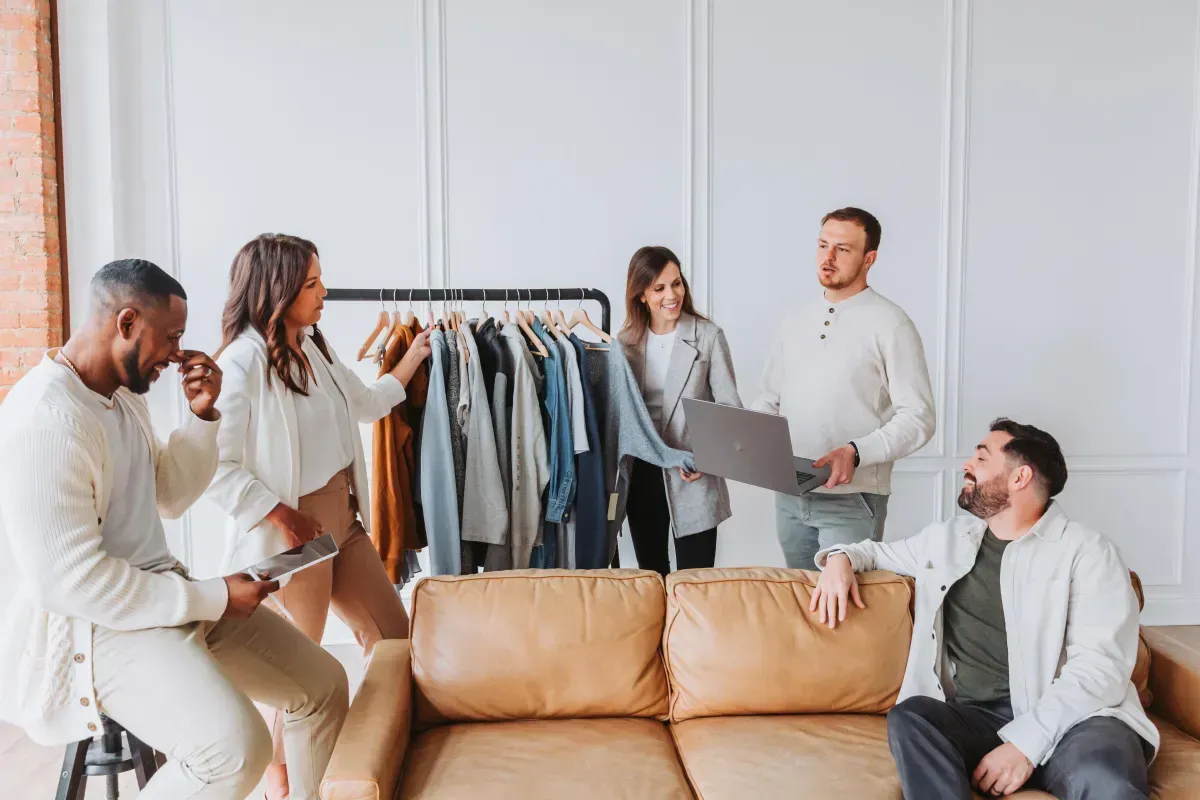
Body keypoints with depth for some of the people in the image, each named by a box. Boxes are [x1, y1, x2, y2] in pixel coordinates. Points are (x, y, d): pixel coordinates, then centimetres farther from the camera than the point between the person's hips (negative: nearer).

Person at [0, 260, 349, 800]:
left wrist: (202, 415, 1)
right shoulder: (46, 417, -21)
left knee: (324, 685, 4)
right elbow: (66, 578, -26)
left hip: (163, 591, 9)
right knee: (236, 745, -32)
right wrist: (212, 598, -20)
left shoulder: (125, 396, 9)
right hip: (88, 623, -9)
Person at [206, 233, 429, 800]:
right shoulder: (241, 364, -19)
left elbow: (366, 404, 23)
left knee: (393, 635, 14)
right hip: (293, 535, -8)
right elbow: (216, 468, -22)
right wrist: (285, 517, -20)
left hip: (343, 522, 8)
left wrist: (416, 354, 24)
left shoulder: (313, 348, 7)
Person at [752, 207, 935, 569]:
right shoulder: (795, 321, 10)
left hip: (852, 500, -5)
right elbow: (771, 398, 15)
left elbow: (918, 417, -12)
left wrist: (856, 452, -25)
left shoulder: (890, 324, -8)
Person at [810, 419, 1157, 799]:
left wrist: (1026, 740, -21)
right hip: (974, 717, 5)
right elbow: (879, 552, 35)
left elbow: (1101, 665, -10)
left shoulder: (1086, 551, 1)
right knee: (910, 716, -30)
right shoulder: (945, 538, 18)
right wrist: (841, 557, 10)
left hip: (1069, 719, -5)